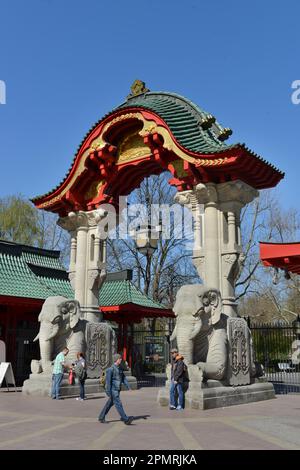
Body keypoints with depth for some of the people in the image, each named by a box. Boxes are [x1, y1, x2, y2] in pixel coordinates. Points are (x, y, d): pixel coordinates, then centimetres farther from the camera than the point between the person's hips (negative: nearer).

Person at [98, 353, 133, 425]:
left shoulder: (120, 368, 11)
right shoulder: (111, 369, -13)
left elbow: (124, 378, 14)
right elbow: (108, 381, -14)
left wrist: (128, 387, 4)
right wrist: (108, 392, -16)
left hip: (117, 389, 9)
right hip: (113, 390, -9)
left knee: (110, 403, 15)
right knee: (118, 404, -10)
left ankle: (101, 417, 26)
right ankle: (125, 419, -12)